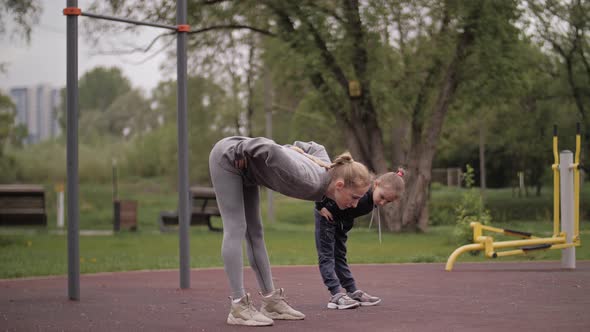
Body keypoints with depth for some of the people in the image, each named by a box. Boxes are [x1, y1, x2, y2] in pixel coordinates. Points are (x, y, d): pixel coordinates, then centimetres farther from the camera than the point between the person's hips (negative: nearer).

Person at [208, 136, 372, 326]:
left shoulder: (328, 172, -9)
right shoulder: (308, 182, -35)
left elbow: (315, 148, 12)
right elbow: (270, 149, -39)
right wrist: (243, 152, -21)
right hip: (228, 158, -9)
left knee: (254, 233, 9)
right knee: (236, 230, -11)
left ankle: (270, 301, 13)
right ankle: (238, 307, -11)